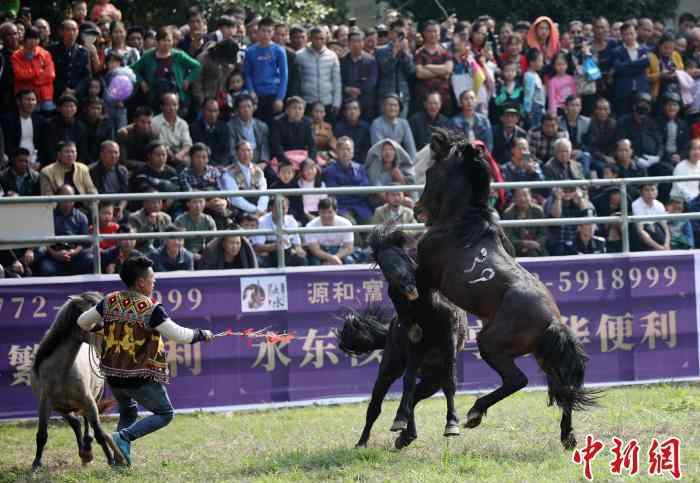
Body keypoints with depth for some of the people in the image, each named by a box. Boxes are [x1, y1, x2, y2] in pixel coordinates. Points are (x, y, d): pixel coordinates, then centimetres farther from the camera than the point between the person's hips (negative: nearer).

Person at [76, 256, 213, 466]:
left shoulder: (110, 302, -1)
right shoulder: (150, 309, -17)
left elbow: (83, 322, 8)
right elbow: (178, 335, -17)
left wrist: (99, 327, 30)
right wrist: (201, 335, 1)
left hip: (113, 375, 6)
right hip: (141, 378, -6)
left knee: (128, 412, 29)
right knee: (164, 413, 11)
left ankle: (122, 456, 17)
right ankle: (123, 437, -8)